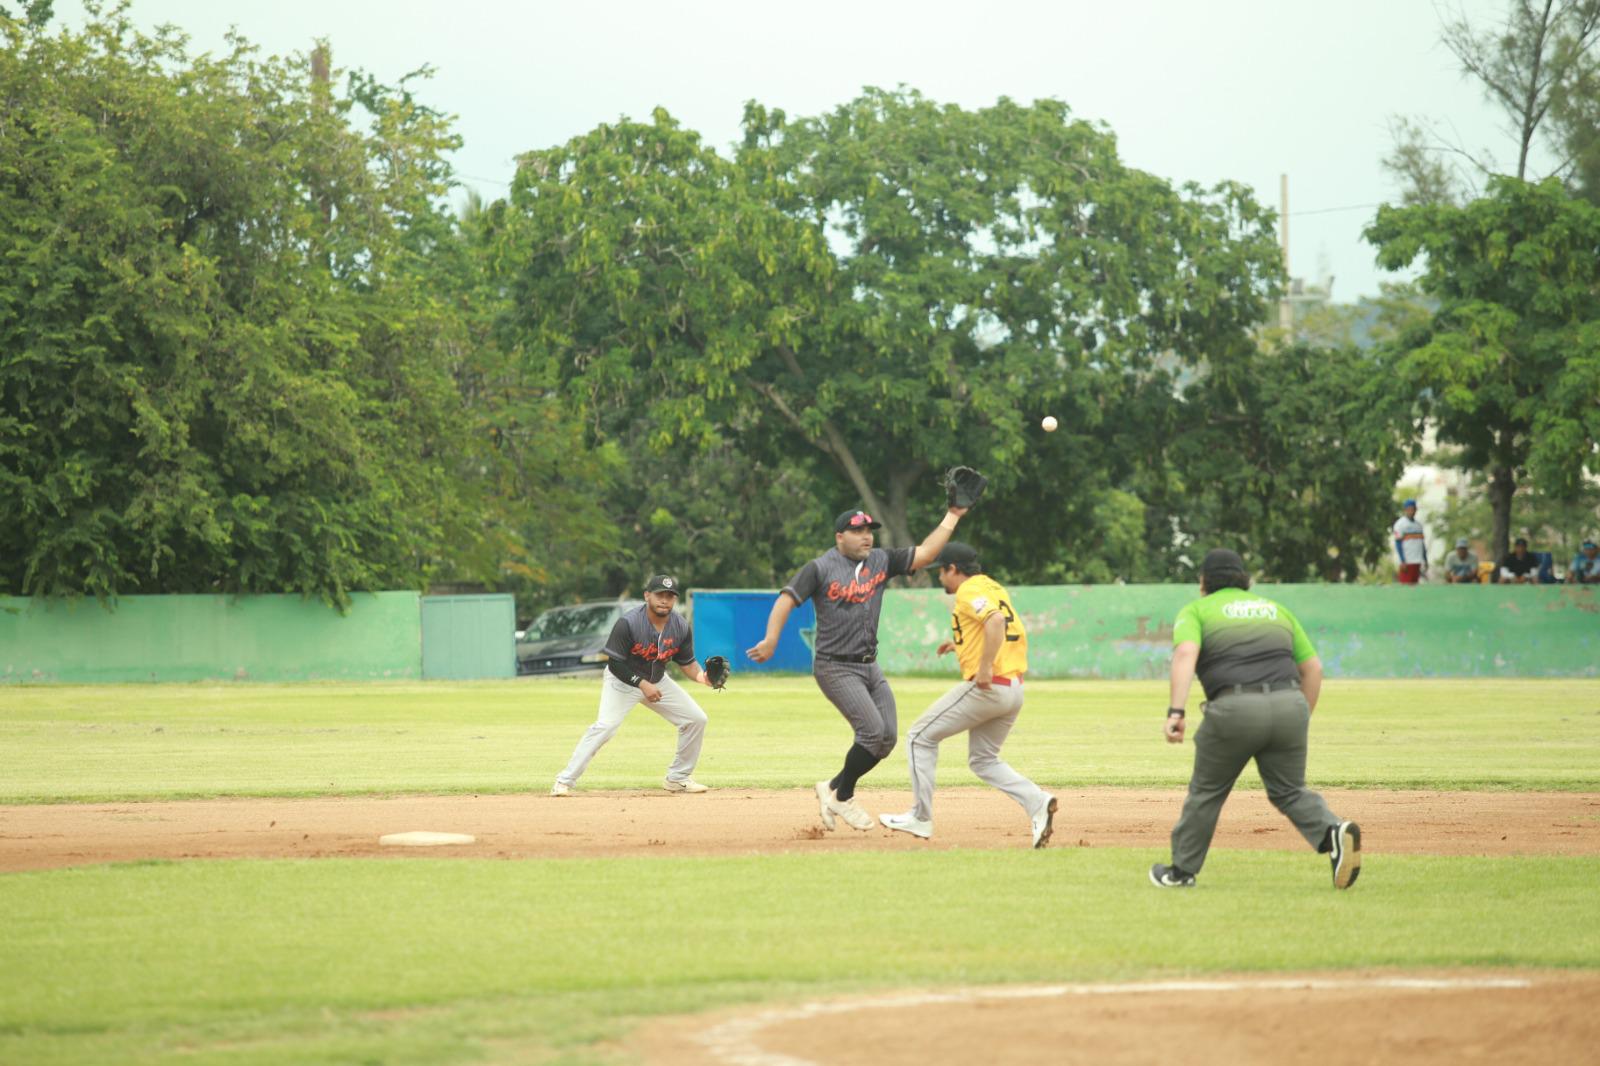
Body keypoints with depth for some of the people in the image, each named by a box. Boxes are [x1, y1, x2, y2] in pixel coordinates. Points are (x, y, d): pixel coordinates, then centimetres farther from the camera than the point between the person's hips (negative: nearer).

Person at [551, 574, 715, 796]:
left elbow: (687, 662, 1)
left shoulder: (681, 627, -11)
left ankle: (678, 778, 16)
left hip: (657, 681, 6)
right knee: (606, 725, -27)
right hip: (622, 680, -6)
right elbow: (615, 663, -22)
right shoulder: (628, 623, -26)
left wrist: (701, 676, -20)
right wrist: (642, 684, -29)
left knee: (696, 719, 0)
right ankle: (565, 781, -23)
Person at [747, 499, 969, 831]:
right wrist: (771, 640, -28)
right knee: (872, 731, -17)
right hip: (835, 667, -7)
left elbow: (924, 554, 6)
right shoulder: (820, 568, -8)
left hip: (870, 666, 7)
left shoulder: (881, 561, 8)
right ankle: (842, 797, 3)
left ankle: (833, 789, 19)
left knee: (887, 737, 3)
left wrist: (952, 516, 1)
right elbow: (787, 598, -15)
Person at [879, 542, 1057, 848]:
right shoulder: (996, 589, 19)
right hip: (1014, 690, 9)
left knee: (920, 738, 5)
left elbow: (995, 621, -27)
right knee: (983, 760, 19)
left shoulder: (969, 591, -9)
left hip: (986, 688, -9)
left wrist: (985, 668, -26)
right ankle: (1037, 802, -4)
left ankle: (921, 817, 5)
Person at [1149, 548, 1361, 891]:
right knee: (1289, 791, 13)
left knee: (1207, 792, 15)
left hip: (1234, 708, -3)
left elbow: (1186, 653, -7)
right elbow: (1312, 667, 21)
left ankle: (1182, 870, 23)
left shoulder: (1196, 611, 14)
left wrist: (1176, 711, -17)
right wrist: (1302, 719, 26)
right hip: (1290, 704, 3)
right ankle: (1333, 832, -14)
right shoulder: (1276, 609, 27)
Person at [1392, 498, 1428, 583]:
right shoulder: (1400, 524, -4)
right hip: (1407, 562, -7)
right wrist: (1403, 562, -16)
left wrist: (1425, 560, 15)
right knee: (1407, 585, -10)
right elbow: (1398, 543, -9)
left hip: (1417, 561, 7)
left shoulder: (1418, 524, 18)